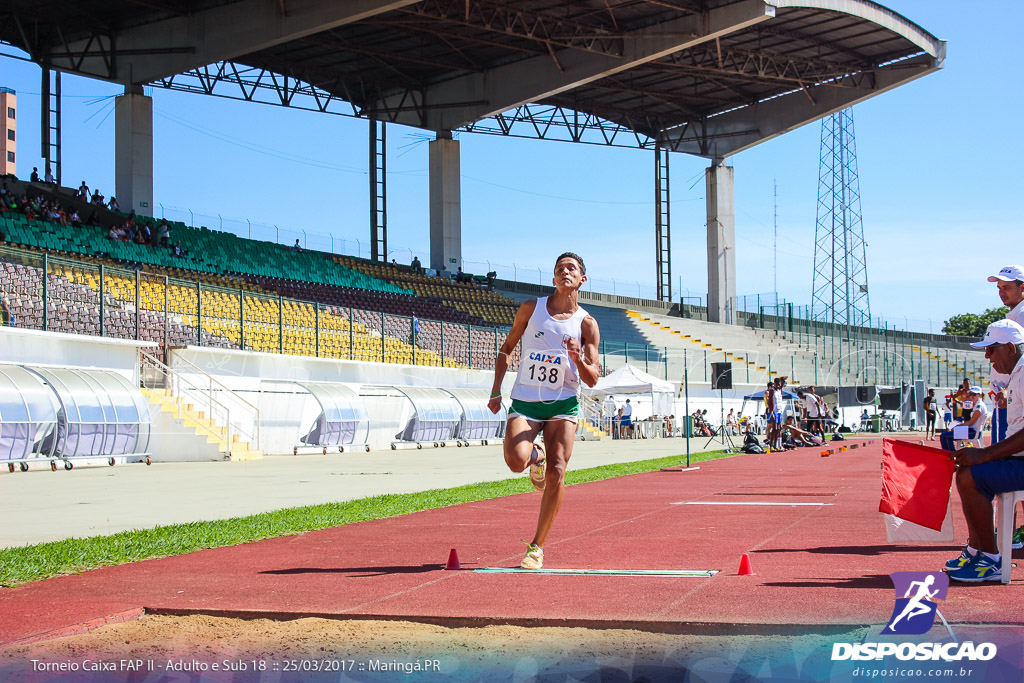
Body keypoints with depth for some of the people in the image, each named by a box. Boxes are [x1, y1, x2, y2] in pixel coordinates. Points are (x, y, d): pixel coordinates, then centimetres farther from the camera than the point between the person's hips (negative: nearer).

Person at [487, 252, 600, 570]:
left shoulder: (587, 324, 1)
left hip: (562, 405, 0)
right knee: (516, 461, -25)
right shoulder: (531, 308, 4)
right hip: (524, 402, 0)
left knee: (556, 474, -13)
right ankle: (535, 456, 16)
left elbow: (592, 379, 0)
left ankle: (537, 546, 2)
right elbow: (506, 349, 15)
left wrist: (578, 358, -21)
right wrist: (496, 390, 6)